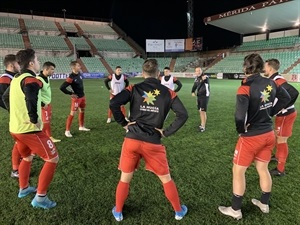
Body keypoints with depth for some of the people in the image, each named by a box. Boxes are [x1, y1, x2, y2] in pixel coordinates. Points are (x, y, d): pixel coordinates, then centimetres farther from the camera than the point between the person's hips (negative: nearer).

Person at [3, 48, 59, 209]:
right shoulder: (31, 80, -18)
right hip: (29, 130, -9)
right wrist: (35, 119, -26)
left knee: (27, 157, 29)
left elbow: (5, 97, 25)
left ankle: (23, 189, 44)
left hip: (15, 128, 10)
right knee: (53, 159, -1)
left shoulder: (15, 79, 11)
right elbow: (30, 99, -38)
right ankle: (40, 198, 5)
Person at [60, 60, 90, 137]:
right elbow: (62, 87, -26)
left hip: (82, 96, 9)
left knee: (82, 111, 19)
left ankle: (81, 127, 35)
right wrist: (71, 93, -17)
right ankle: (67, 131, 2)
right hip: (76, 98, -8)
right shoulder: (71, 77, -24)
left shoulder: (79, 74, 1)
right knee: (72, 113, -6)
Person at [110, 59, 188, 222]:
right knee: (166, 179, 18)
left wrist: (123, 123, -1)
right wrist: (166, 132, 1)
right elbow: (183, 115, -5)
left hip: (132, 140, 0)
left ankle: (118, 212, 35)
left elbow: (113, 103, -13)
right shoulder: (168, 92, 2)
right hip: (153, 143, 0)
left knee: (125, 179, 19)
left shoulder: (134, 89, 0)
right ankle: (179, 211, 35)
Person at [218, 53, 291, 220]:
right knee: (263, 169, 22)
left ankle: (235, 210, 23)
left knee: (238, 171, 9)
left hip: (251, 137, -7)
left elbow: (240, 116, -32)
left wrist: (241, 131, -13)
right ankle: (264, 204, 41)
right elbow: (286, 98, 14)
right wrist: (271, 113, 12)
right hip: (268, 134, 7)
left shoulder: (245, 89, -23)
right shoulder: (270, 84, -1)